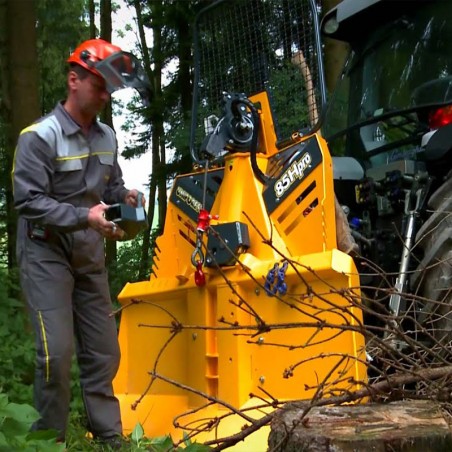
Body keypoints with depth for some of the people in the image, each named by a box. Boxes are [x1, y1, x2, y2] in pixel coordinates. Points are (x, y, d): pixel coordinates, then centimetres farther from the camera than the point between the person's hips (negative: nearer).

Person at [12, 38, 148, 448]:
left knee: (102, 351, 8)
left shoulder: (106, 137, 6)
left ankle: (109, 436, 18)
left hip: (90, 256, 7)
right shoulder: (40, 136, -14)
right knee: (57, 352, -11)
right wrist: (85, 217, -28)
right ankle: (50, 439, 5)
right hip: (46, 254, -6)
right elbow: (28, 200, -19)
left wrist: (124, 197, -7)